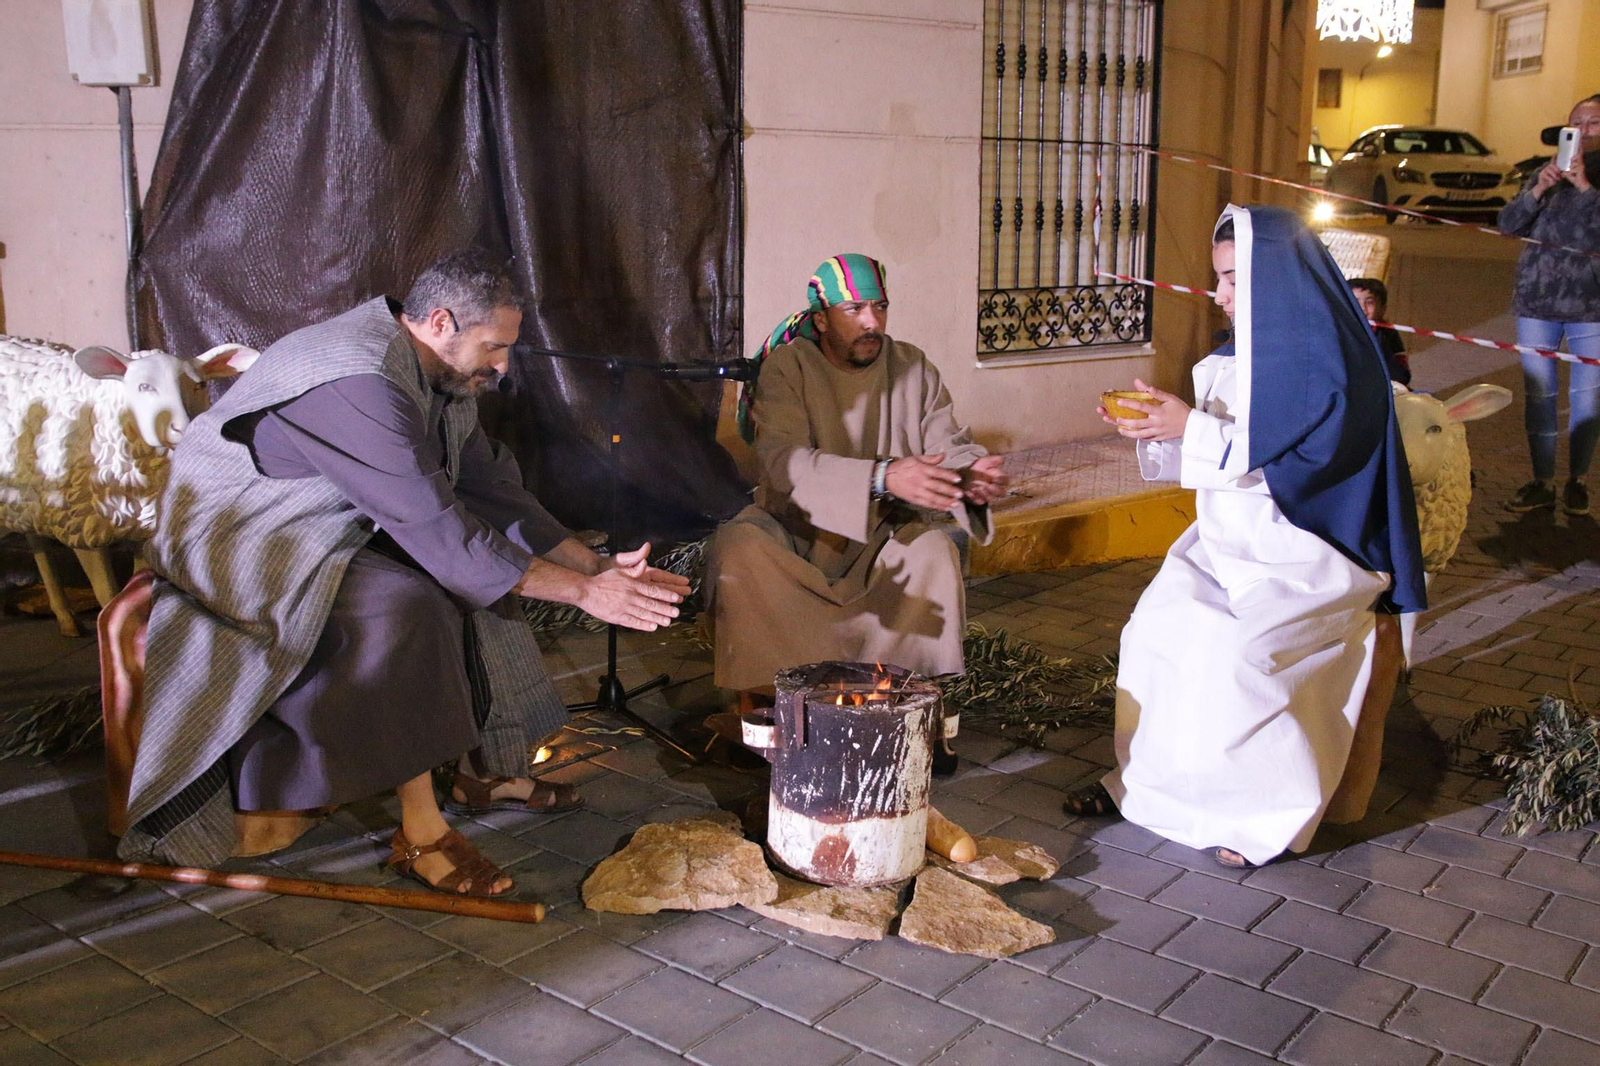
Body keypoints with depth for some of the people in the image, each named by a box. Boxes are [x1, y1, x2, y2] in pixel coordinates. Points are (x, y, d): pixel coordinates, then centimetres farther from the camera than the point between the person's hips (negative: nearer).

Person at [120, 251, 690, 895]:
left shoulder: (441, 379, 2)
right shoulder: (357, 383, -30)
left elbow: (492, 491, 3)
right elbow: (438, 530, -33)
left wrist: (596, 565, -7)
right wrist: (582, 592, -30)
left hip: (331, 527, 10)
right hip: (239, 544, -10)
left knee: (489, 566, 0)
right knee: (407, 607, -32)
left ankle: (485, 769, 7)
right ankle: (420, 833, -22)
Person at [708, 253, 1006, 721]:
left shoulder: (912, 368, 0)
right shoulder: (788, 367, -13)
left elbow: (950, 444, -7)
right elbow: (784, 461, -29)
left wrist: (973, 474, -35)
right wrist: (883, 477, -45)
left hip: (881, 532, 2)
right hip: (794, 528, -2)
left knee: (932, 552, -28)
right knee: (738, 550, -31)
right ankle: (760, 697, -16)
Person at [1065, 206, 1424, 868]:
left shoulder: (1330, 359, -15)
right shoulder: (1243, 347, 10)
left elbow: (1295, 459, -23)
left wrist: (1193, 428, -23)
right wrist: (1157, 432, -3)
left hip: (1305, 549, -8)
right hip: (1232, 537, 8)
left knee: (1233, 647, -25)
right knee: (1160, 625, -10)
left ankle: (1274, 814, -9)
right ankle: (1146, 779, 1)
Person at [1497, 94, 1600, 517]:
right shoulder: (1547, 172, 7)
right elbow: (1508, 223, 0)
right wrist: (1538, 191, -14)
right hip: (1538, 300, 2)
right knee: (1539, 394, 4)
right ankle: (1542, 484, 12)